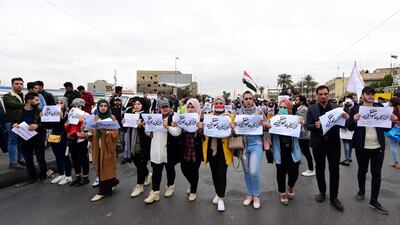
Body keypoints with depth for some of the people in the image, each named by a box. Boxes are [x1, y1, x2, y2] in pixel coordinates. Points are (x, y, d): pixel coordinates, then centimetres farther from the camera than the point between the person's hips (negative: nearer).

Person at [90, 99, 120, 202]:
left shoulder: (112, 118, -5)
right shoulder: (96, 118, 10)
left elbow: (115, 133, -9)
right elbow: (94, 132, 13)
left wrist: (107, 132, -26)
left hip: (107, 146, -5)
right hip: (98, 146, 6)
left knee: (105, 167, 0)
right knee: (100, 167, 10)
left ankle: (103, 191, 9)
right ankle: (112, 182, 31)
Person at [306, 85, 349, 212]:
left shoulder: (336, 107, 0)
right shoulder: (312, 108, -3)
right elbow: (308, 125, -6)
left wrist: (345, 119, -21)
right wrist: (315, 126, -27)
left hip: (333, 143, 1)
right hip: (318, 143, 0)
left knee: (334, 170, 5)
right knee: (319, 168, 13)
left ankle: (333, 197, 18)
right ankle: (322, 192, 32)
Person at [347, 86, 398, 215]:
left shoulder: (380, 108, 3)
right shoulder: (356, 109, -4)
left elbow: (386, 128, 7)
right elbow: (350, 128, -4)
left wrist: (392, 121, -13)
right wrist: (354, 120, -24)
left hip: (378, 147, 2)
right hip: (362, 147, -2)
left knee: (376, 173, 7)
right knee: (362, 170, 15)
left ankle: (374, 201, 19)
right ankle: (361, 191, 38)